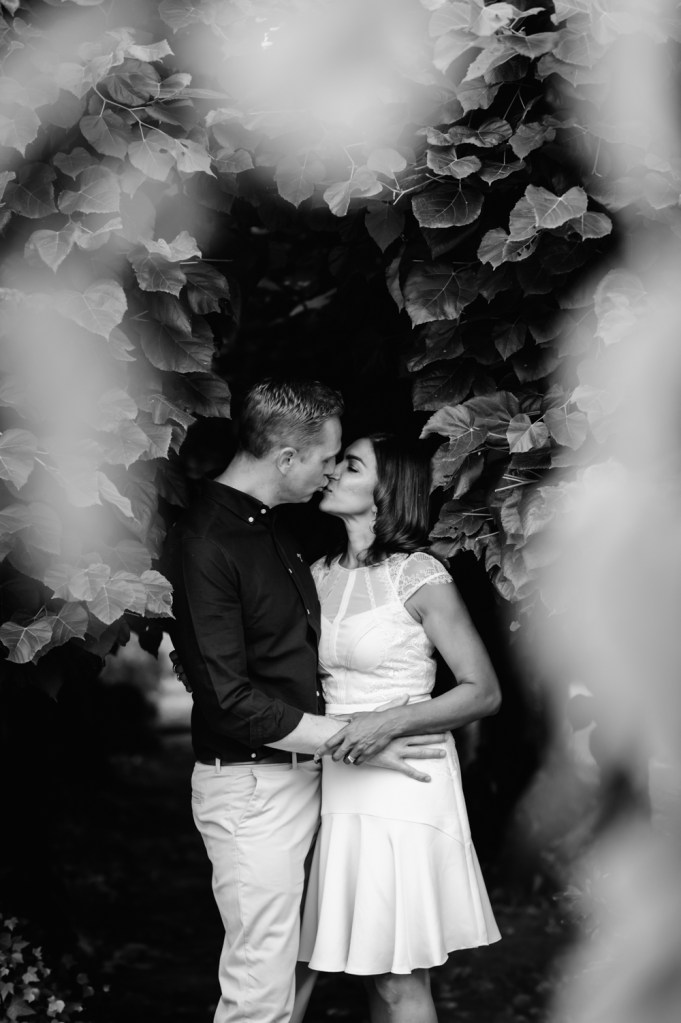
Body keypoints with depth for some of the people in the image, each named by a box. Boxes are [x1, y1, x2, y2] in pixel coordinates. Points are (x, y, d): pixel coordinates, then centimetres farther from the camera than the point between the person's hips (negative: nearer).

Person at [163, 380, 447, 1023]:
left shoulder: (272, 527, 13)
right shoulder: (205, 543, -18)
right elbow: (231, 699, -21)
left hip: (302, 771, 9)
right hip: (251, 784, -9)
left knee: (295, 965, 13)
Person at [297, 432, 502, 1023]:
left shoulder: (419, 576, -9)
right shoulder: (320, 575, 9)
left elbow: (484, 692, -9)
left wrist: (391, 724, -21)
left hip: (403, 782, -6)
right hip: (338, 779, 6)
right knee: (373, 973, 10)